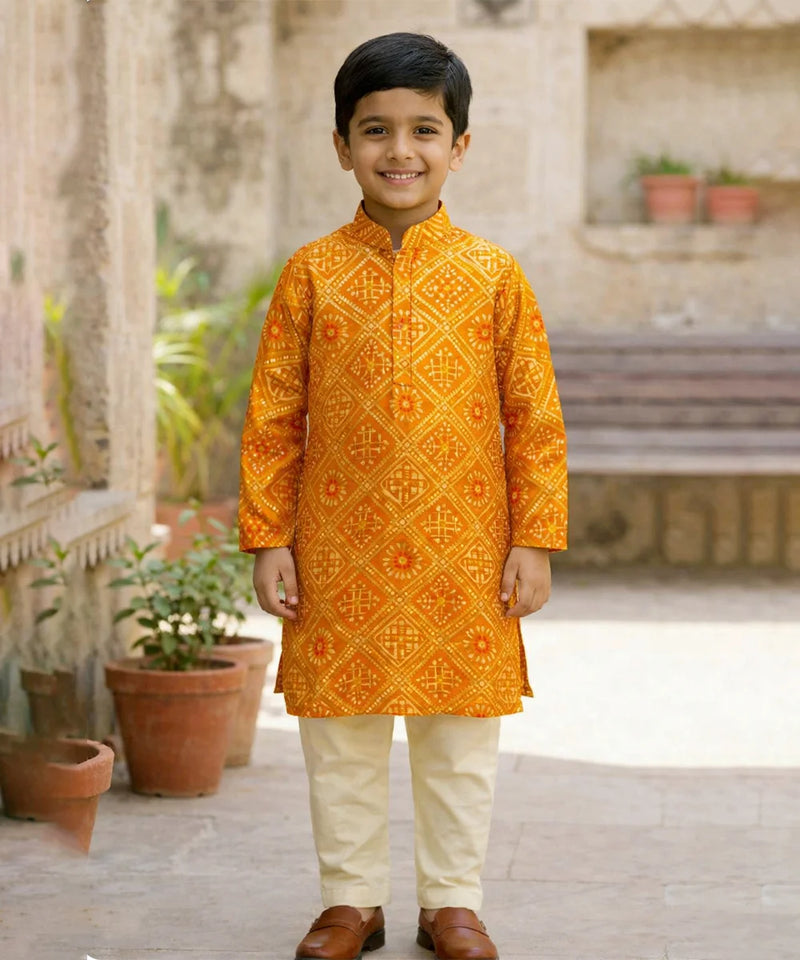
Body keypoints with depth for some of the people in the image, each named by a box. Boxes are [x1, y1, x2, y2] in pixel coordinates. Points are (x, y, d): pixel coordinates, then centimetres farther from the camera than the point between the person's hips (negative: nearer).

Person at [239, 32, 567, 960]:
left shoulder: (493, 274, 0)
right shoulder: (312, 273, 1)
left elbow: (534, 416, 2)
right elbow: (272, 415, 3)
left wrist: (534, 540, -2)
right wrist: (267, 538, -2)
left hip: (462, 559, 0)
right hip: (339, 558, 0)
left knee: (461, 738, 8)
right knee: (339, 736, 9)